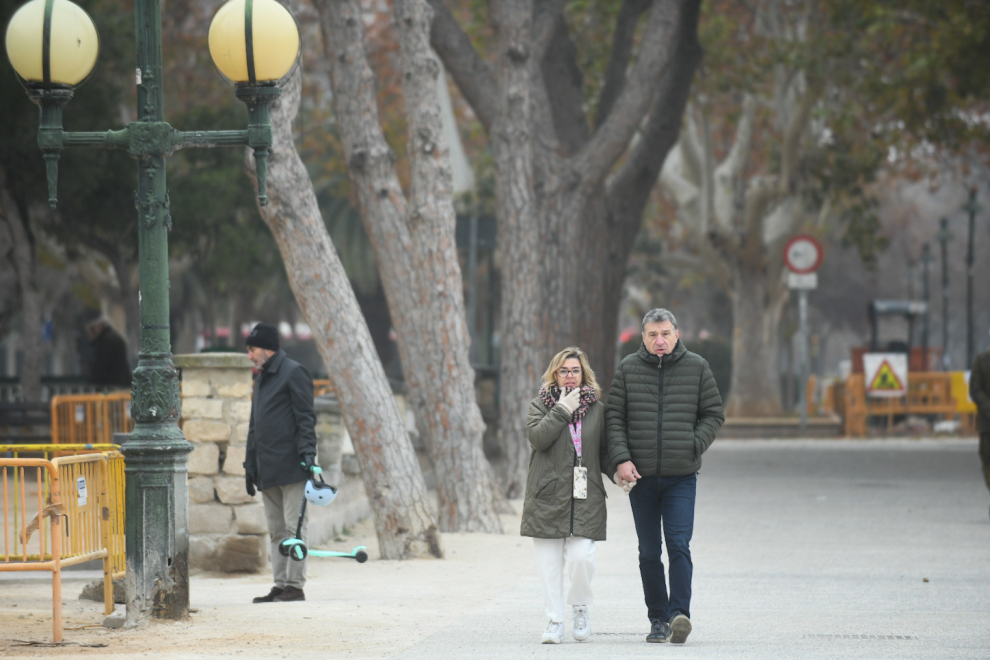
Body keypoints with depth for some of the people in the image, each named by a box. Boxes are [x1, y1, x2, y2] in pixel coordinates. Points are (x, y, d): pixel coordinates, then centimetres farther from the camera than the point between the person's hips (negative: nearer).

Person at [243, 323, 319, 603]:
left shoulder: (293, 373, -4)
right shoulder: (261, 378, 22)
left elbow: (306, 417, -9)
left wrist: (307, 453, -18)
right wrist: (250, 464, 22)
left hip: (291, 465, -9)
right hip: (268, 469, 9)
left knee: (294, 526, -8)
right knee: (276, 530, 8)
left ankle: (295, 585, -7)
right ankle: (280, 585, 10)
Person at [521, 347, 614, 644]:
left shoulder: (596, 408, 13)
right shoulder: (541, 404, 8)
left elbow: (603, 451, 17)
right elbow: (537, 437, -10)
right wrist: (562, 410, -11)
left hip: (585, 497, 0)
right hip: (547, 495, 0)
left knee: (581, 557, -12)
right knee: (549, 563, 0)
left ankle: (580, 608, 13)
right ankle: (555, 620, 9)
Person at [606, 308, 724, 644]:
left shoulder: (697, 367, 3)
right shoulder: (628, 369, 4)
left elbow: (713, 413, 8)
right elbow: (614, 417, 4)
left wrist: (694, 446, -7)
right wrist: (621, 459, -8)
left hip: (681, 476, -2)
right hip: (641, 476, 2)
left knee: (679, 545, -14)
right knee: (649, 552, 6)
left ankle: (679, 613, -18)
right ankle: (658, 619, 13)